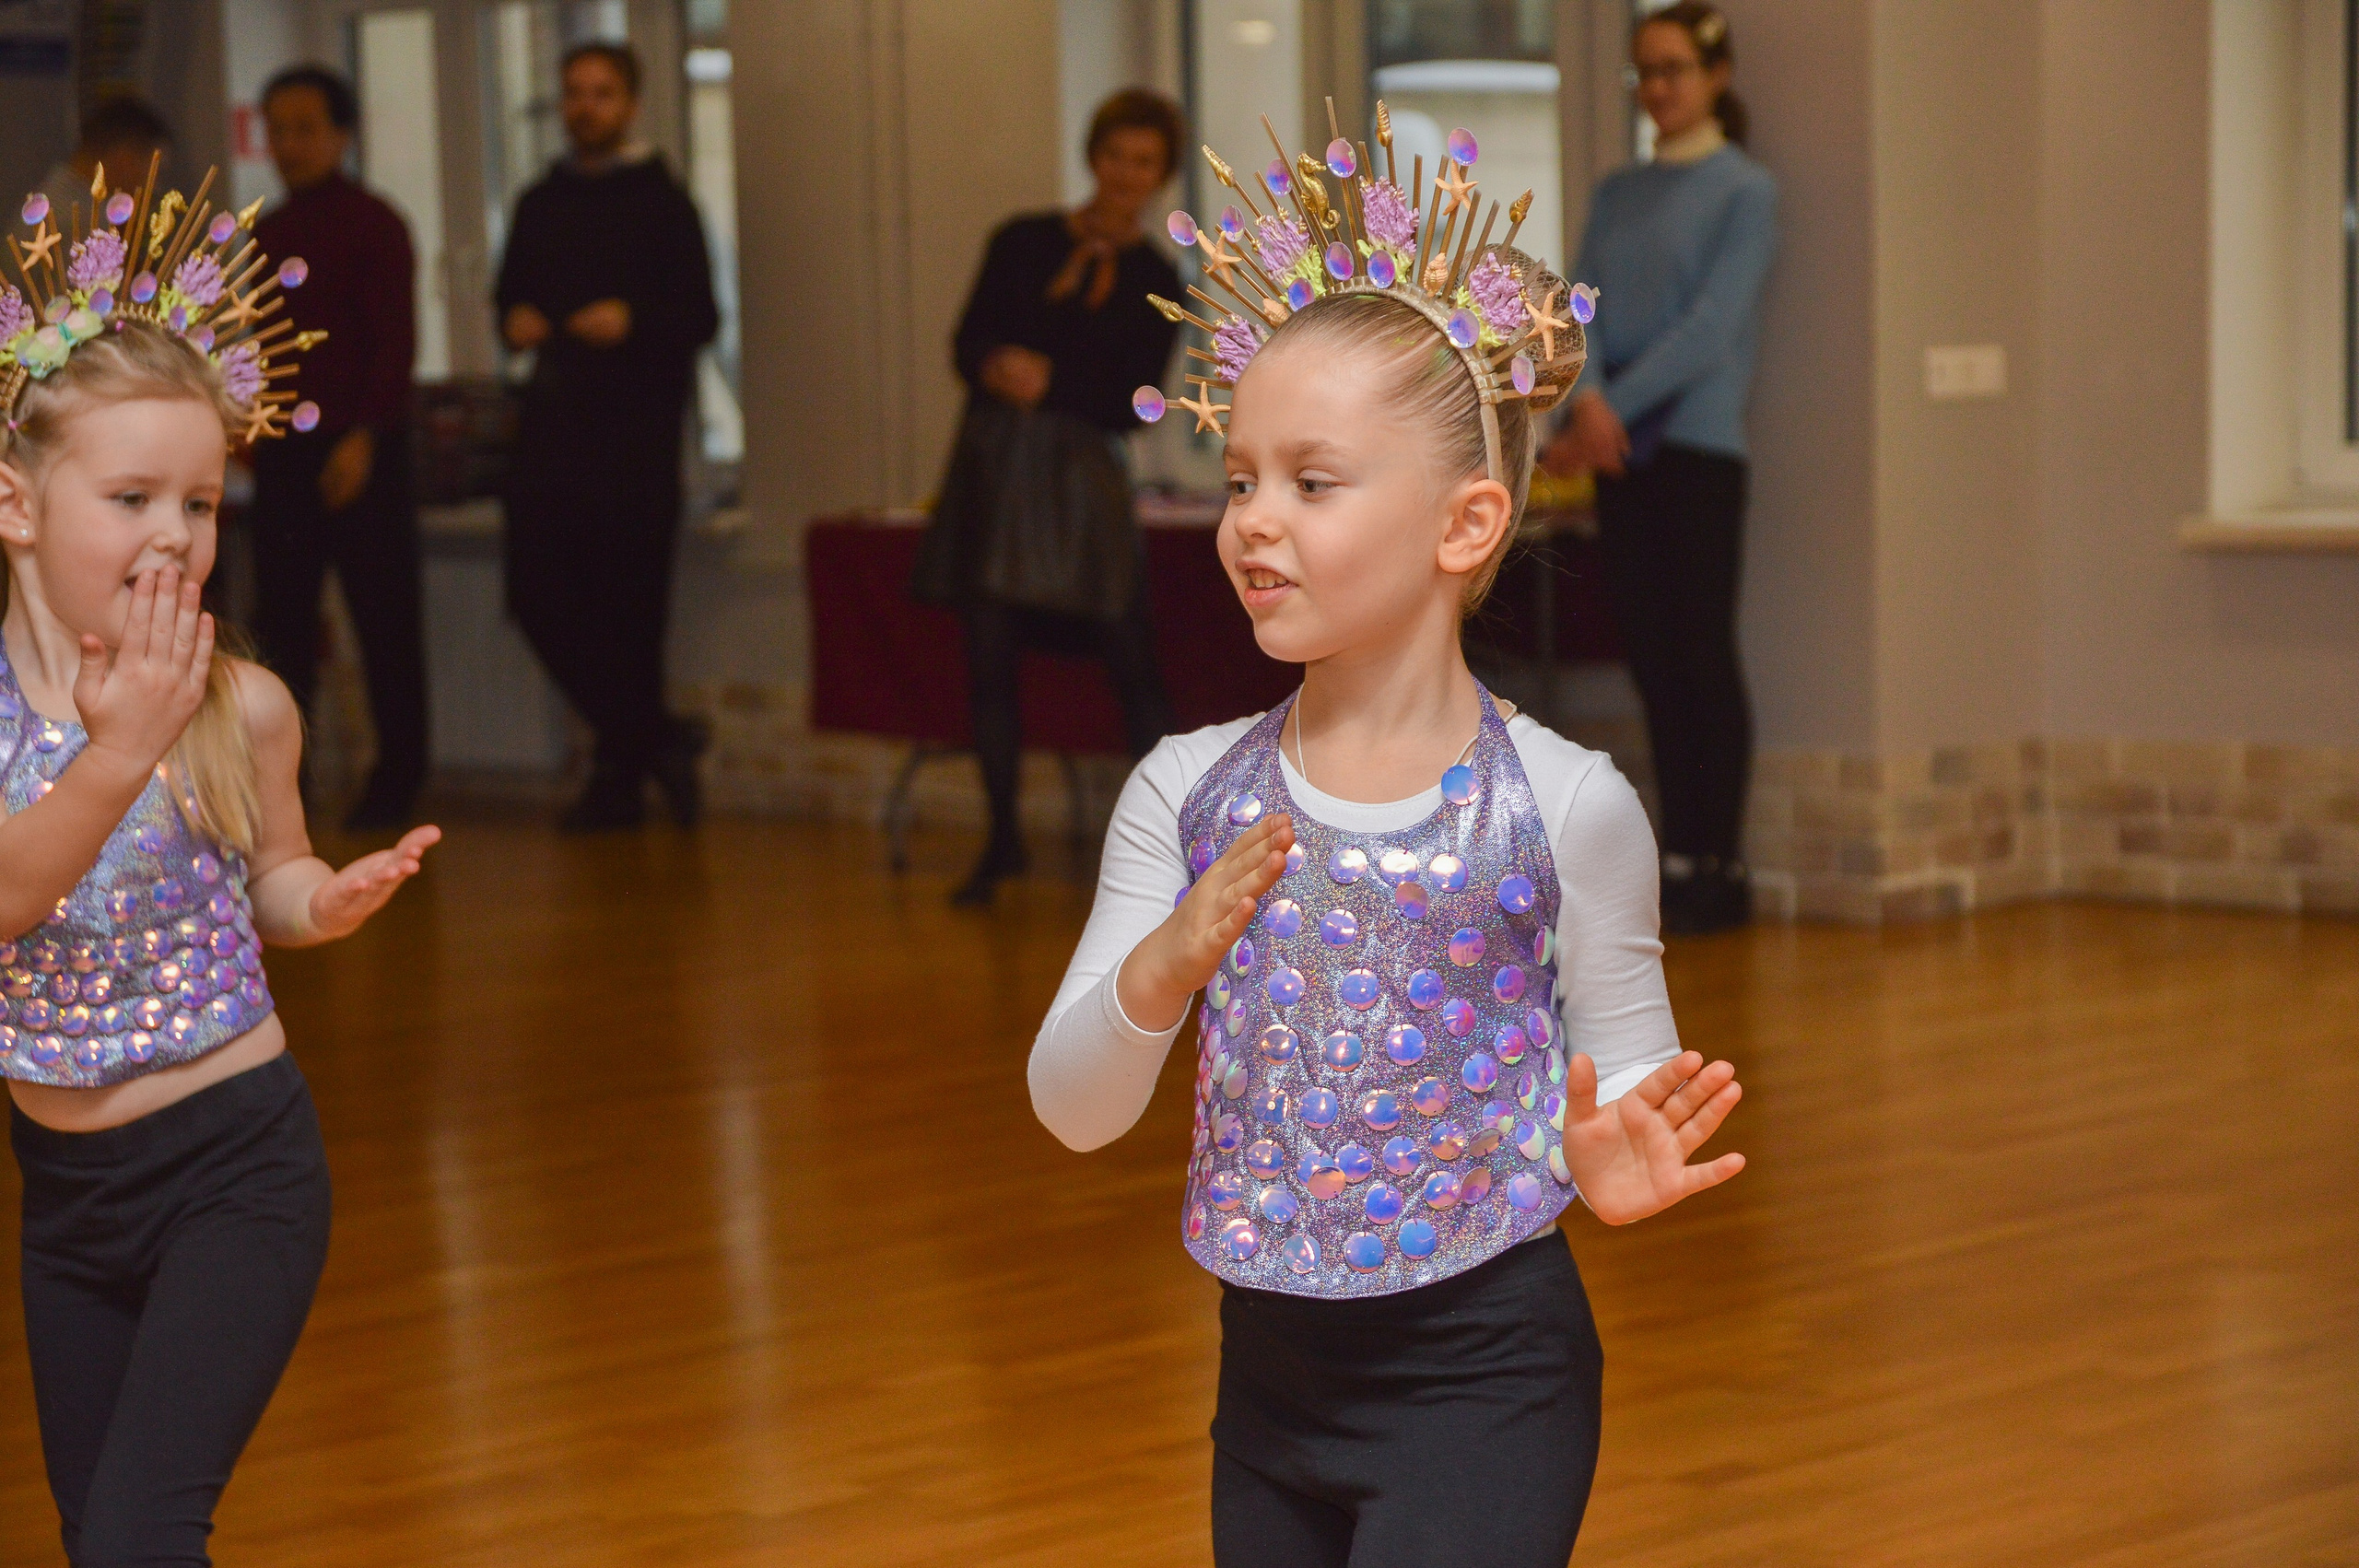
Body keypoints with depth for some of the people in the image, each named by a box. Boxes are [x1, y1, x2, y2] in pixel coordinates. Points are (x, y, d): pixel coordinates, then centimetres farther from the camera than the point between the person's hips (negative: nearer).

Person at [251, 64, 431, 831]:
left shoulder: (373, 224, -3)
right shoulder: (263, 235, 15)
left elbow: (396, 342, -9)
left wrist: (365, 436, -18)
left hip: (359, 448, -6)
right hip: (283, 450, 6)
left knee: (384, 619, -1)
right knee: (282, 618, 4)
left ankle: (396, 780, 5)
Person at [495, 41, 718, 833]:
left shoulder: (660, 201, -1)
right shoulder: (541, 203, 13)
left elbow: (701, 318, -6)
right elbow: (510, 293, 21)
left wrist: (632, 320, -23)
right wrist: (514, 319, -2)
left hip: (634, 421, -5)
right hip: (553, 418, 5)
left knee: (626, 605, -1)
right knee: (539, 595, 0)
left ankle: (622, 773, 13)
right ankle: (655, 741, 14)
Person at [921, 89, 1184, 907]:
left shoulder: (1153, 282, 4)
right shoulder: (1023, 242, 6)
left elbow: (1130, 405, -3)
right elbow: (968, 346, 1)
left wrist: (1047, 381, -13)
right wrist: (1000, 370, -20)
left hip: (1083, 472, -1)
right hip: (994, 463, 1)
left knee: (1131, 657, -6)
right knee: (989, 655, 3)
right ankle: (1003, 839, 14)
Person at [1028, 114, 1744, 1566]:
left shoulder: (1565, 808, -10)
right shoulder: (1189, 794, -1)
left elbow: (1630, 1080, 0)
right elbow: (1074, 1110, -2)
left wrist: (1613, 1158, -23)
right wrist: (1163, 968, -21)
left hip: (1481, 1373, -4)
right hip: (1270, 1373, 4)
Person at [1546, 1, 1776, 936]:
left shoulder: (1745, 191, -2)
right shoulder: (1617, 194, 14)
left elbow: (1712, 324, -12)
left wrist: (1620, 406, -19)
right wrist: (1588, 400, -16)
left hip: (1697, 445, -5)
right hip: (1621, 454, 5)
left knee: (1702, 655, -4)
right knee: (1651, 658, 6)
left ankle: (1721, 869, 1)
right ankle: (1678, 860, 12)